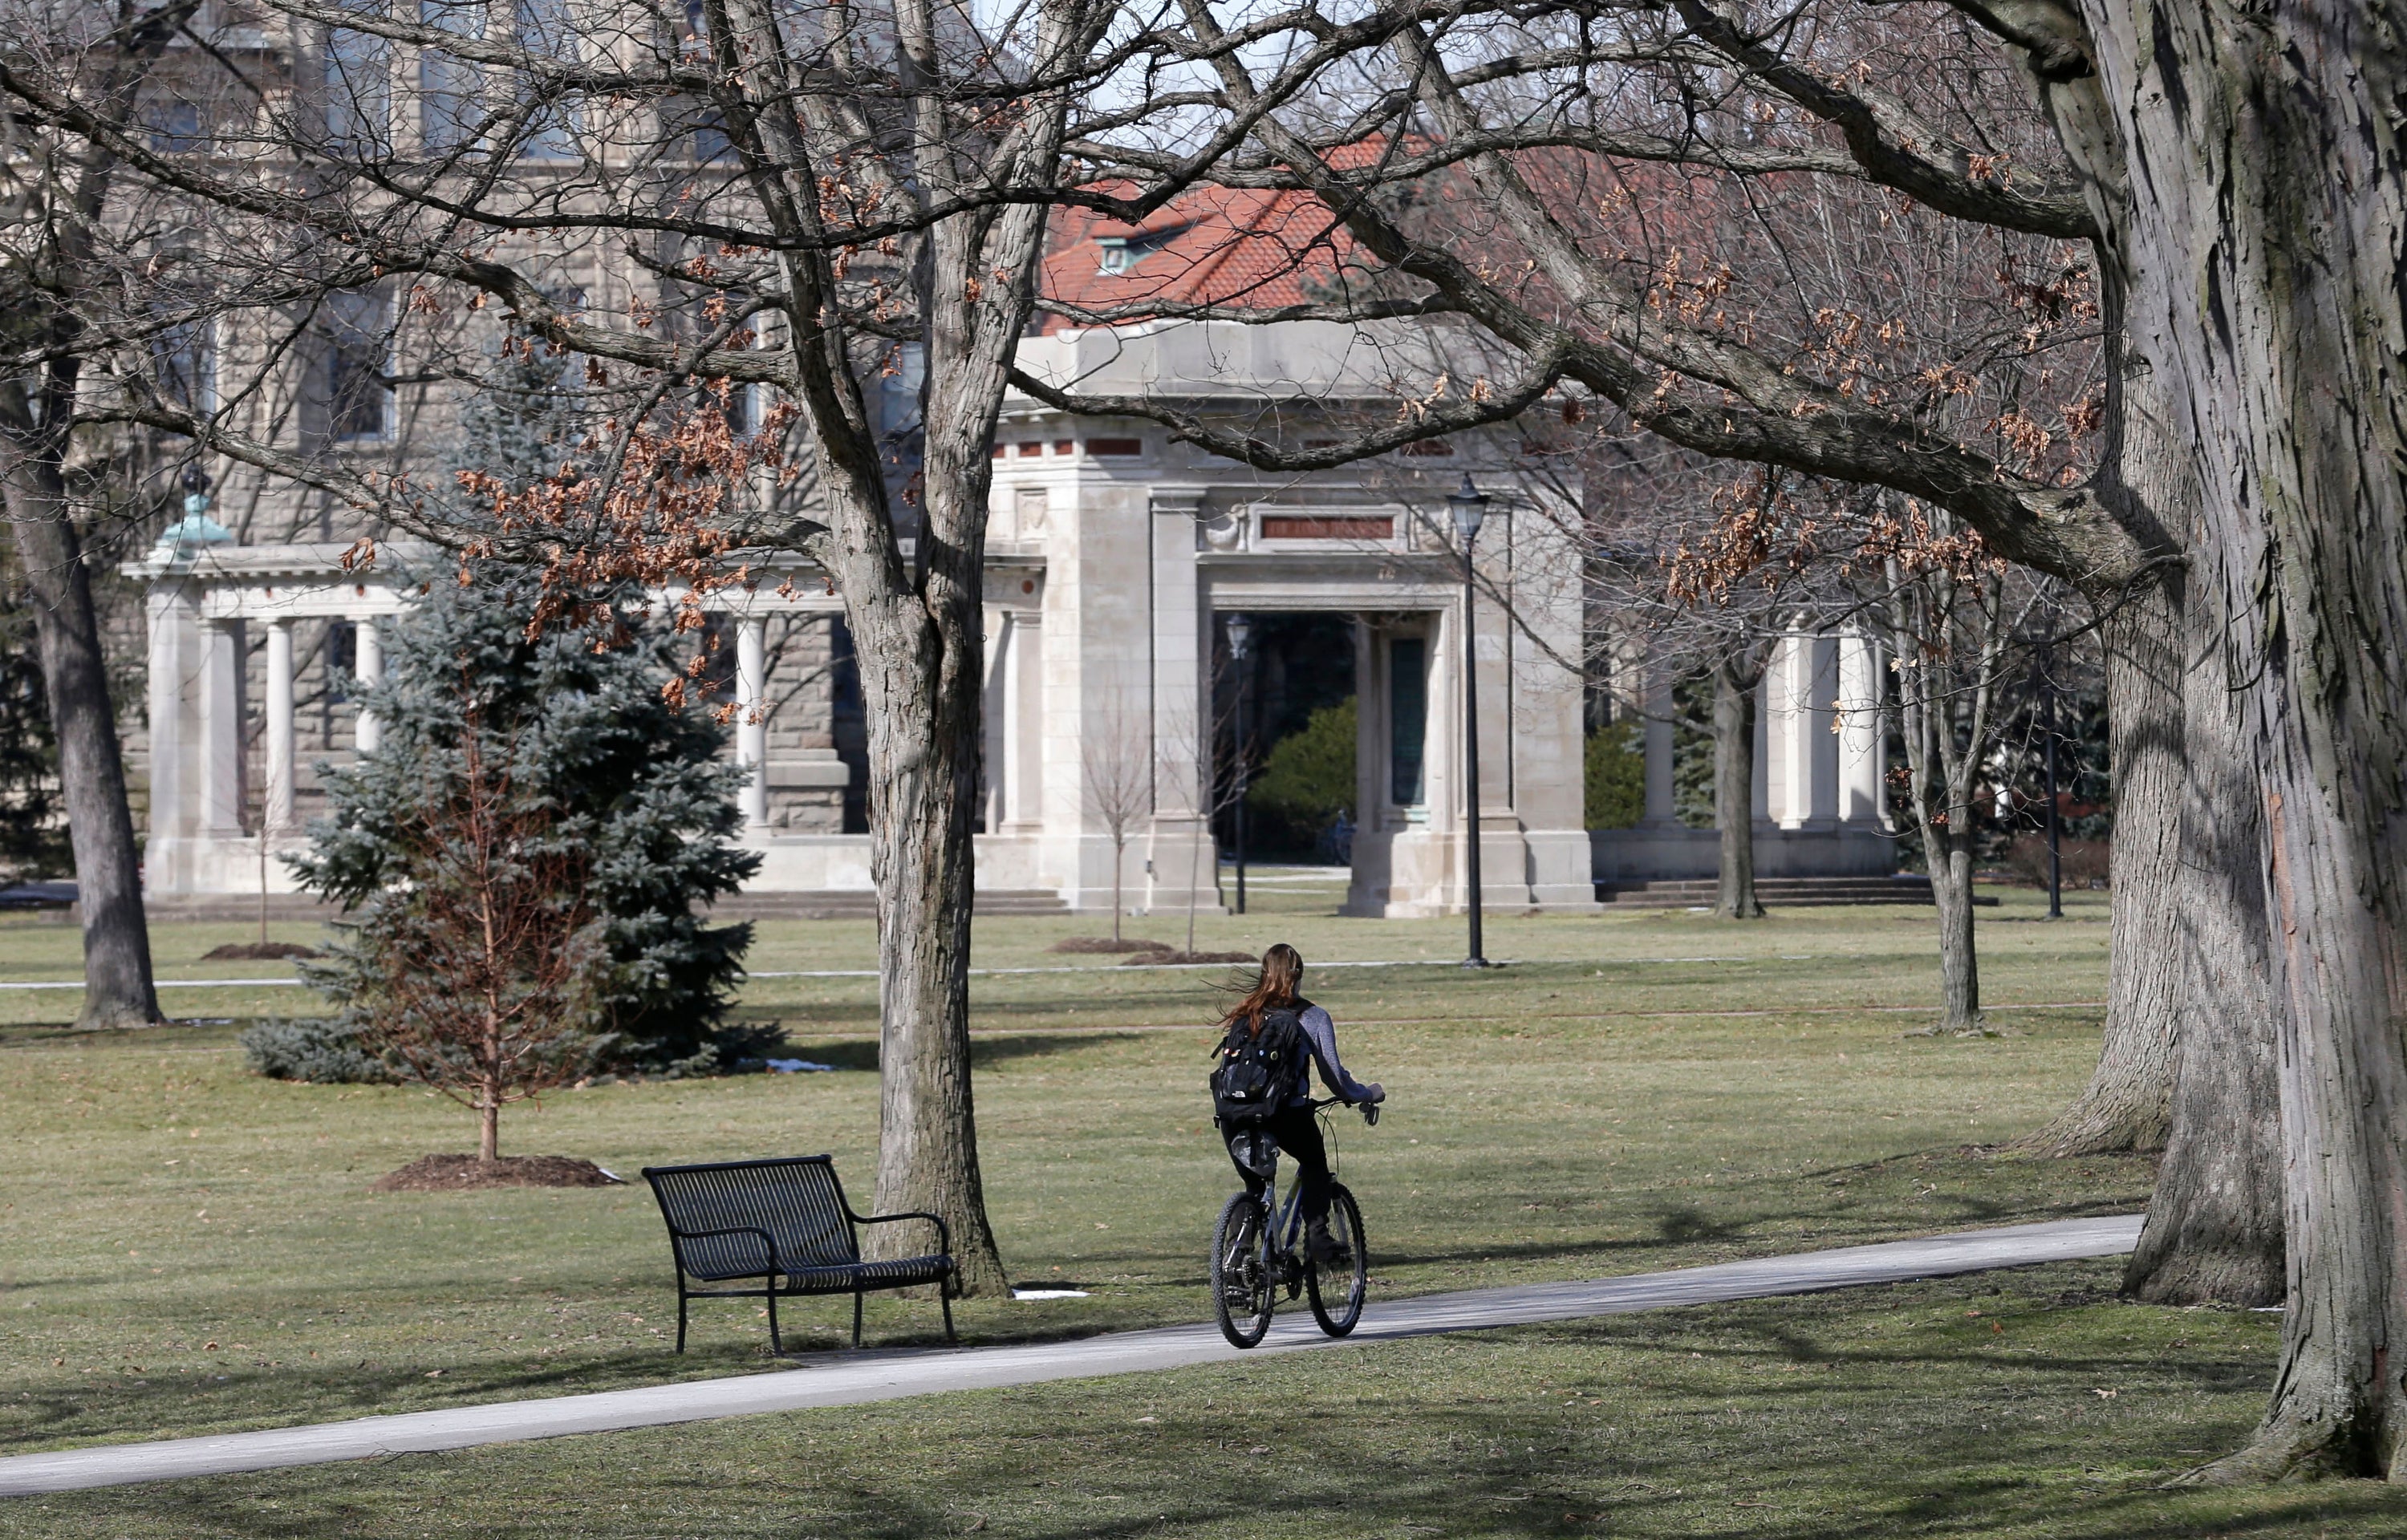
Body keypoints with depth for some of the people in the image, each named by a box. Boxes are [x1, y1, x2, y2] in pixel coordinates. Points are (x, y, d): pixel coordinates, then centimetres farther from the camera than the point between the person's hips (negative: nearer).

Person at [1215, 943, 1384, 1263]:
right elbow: (1333, 1074, 5)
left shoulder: (1244, 1015, 14)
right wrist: (1369, 1094, 21)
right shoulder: (1312, 1017, 5)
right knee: (1314, 1164, 24)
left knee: (1254, 1183, 21)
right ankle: (1317, 1235, 7)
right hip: (1288, 1113, -3)